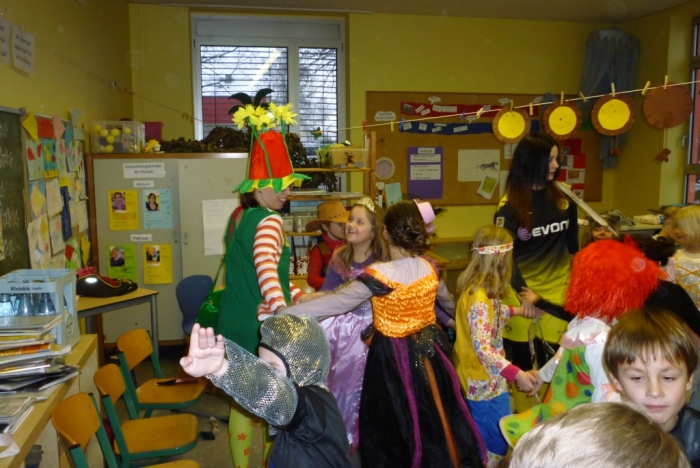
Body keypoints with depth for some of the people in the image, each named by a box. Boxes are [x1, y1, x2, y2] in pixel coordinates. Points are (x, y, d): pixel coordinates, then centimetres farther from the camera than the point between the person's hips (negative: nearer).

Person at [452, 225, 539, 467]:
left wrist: (517, 310, 26)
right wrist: (516, 374, -36)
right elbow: (482, 347, -33)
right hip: (486, 382, -10)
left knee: (485, 436, 25)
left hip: (485, 378, 10)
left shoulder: (480, 288, 1)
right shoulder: (479, 298, -29)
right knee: (498, 440, 7)